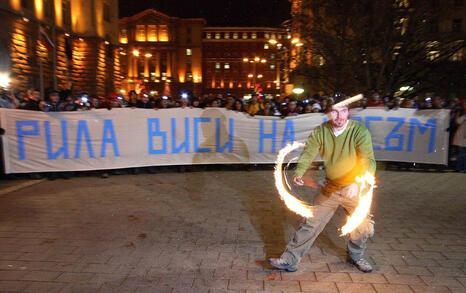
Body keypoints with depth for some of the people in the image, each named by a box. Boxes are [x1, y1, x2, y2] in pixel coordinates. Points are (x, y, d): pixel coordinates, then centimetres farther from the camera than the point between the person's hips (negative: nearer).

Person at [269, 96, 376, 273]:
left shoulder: (359, 131, -18)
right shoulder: (320, 131, -8)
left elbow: (369, 161, -27)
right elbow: (308, 153, -12)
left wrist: (357, 183, -44)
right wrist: (299, 173, -31)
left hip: (355, 189, -1)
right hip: (330, 188, 2)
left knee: (364, 228, 7)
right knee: (311, 223, 1)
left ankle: (355, 256, 38)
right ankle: (290, 260, 11)